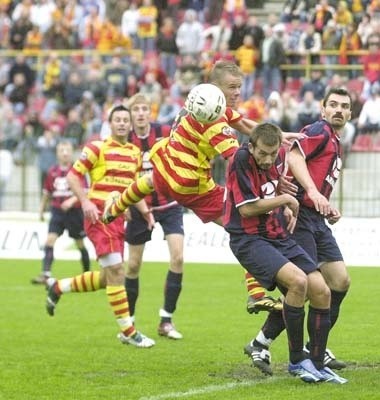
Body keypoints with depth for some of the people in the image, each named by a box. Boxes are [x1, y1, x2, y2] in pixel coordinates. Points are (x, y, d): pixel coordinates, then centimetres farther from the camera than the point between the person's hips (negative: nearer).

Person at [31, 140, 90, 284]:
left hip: (75, 211, -3)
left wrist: (71, 201, -29)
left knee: (80, 243, 10)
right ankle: (46, 274, -20)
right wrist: (41, 210, 18)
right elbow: (47, 193, 16)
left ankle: (87, 272, 30)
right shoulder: (52, 172, 5)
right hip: (57, 211, 3)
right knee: (50, 239, -14)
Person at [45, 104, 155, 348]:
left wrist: (146, 212, 10)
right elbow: (73, 175, -5)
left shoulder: (135, 153, 14)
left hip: (118, 218, 8)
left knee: (108, 277, 10)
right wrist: (85, 201, -17)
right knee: (116, 270, -14)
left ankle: (58, 288, 30)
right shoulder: (97, 148, -5)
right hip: (99, 215, -8)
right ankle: (128, 331, -11)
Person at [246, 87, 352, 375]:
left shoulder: (336, 145, 24)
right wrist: (313, 192, -34)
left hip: (317, 220, 10)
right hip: (300, 215, -10)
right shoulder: (320, 130, -5)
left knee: (340, 281, 6)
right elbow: (295, 157, -23)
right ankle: (260, 344, -5)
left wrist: (328, 210, 14)